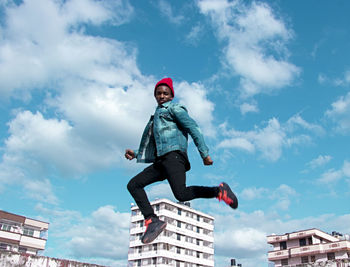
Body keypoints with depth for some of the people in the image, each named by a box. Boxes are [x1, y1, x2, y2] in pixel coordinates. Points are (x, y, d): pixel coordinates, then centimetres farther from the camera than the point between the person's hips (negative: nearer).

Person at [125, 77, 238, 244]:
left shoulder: (174, 108, 7)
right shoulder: (156, 118, 32)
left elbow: (193, 129, -5)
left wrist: (204, 153, -15)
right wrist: (135, 154, 22)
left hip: (174, 155, -8)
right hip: (161, 161, 8)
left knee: (181, 194, -26)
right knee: (133, 185, -3)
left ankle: (219, 191, -7)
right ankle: (152, 221, -14)